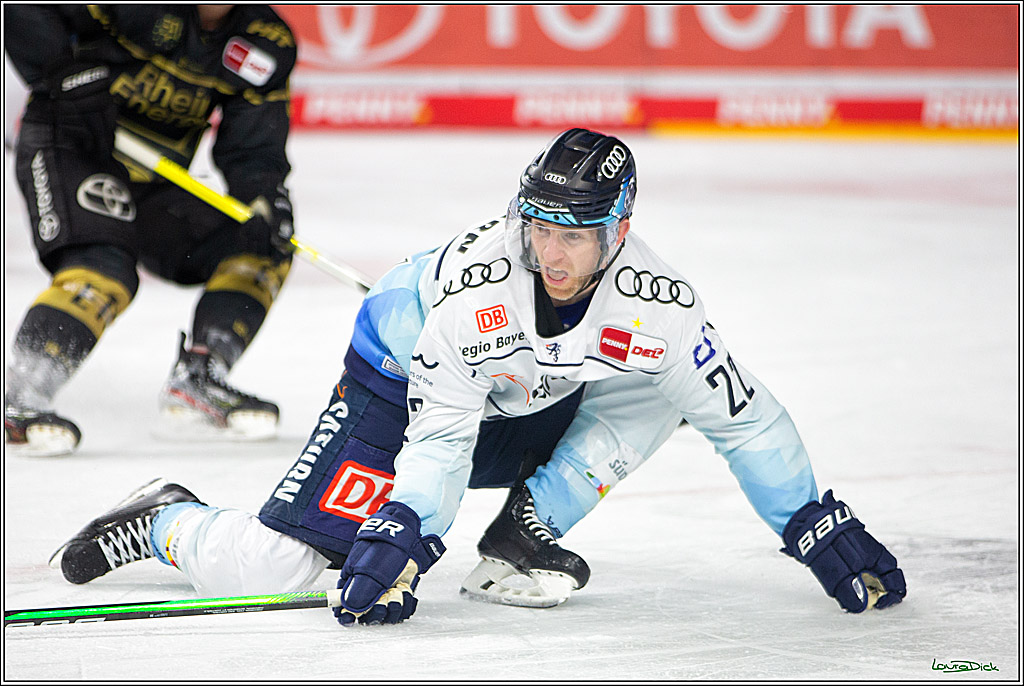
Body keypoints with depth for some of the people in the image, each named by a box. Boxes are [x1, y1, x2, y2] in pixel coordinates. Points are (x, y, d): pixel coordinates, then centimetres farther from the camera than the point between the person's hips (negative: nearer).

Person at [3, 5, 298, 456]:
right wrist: (62, 78, -25)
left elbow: (254, 149, -4)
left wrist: (263, 197, -25)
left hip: (152, 181, 7)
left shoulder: (266, 45, -2)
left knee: (262, 254, 0)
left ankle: (197, 383, 0)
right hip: (66, 145, -7)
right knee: (104, 271, -29)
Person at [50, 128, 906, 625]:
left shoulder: (655, 305, -25)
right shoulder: (475, 280, -35)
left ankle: (521, 537, -9)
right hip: (400, 385, -5)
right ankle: (166, 521, 13)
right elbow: (439, 433, -33)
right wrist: (401, 541, -44)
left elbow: (745, 418, -16)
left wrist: (821, 528, -16)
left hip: (522, 412, 5)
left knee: (658, 389, -17)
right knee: (270, 568, -19)